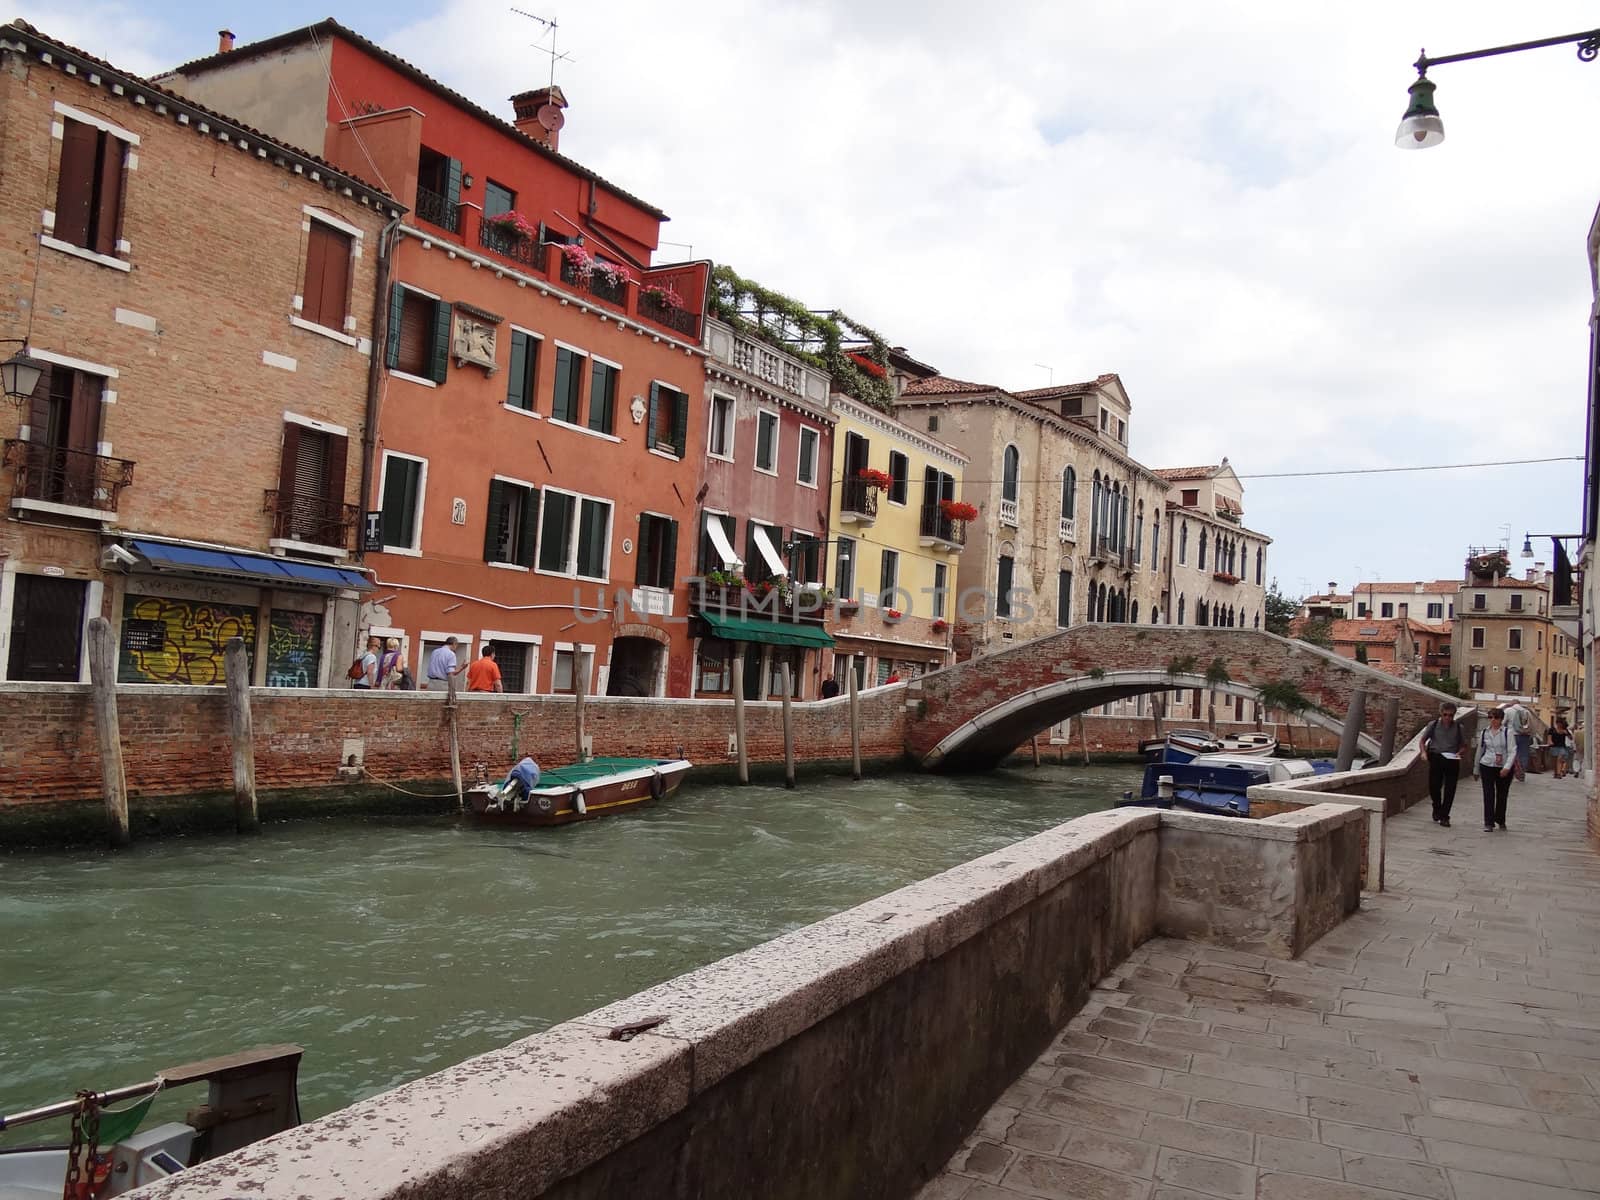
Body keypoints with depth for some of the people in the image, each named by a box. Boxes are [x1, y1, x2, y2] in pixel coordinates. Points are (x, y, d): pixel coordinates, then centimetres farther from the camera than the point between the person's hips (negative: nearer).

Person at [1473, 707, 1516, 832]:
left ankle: (1500, 820, 30)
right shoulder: (1484, 733, 6)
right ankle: (1488, 823, -4)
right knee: (1488, 795, -6)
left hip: (1504, 768, -1)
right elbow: (1479, 751, 14)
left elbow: (1512, 751, -10)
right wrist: (1476, 769, 18)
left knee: (1502, 795, 11)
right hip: (1487, 766, 1)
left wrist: (1507, 767, -22)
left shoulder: (1507, 733, -4)